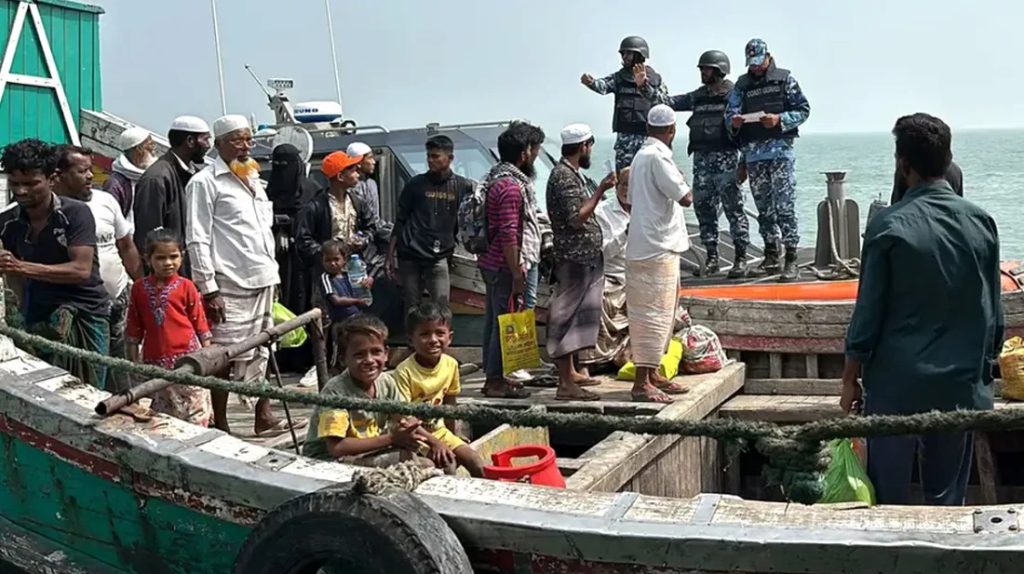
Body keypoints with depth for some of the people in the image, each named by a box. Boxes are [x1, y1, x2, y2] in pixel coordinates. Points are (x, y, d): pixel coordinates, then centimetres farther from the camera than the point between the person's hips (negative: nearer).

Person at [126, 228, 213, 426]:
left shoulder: (186, 287, -2)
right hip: (155, 361, 3)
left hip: (187, 358, -3)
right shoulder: (139, 288, 6)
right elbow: (134, 328, 11)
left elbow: (200, 322, 1)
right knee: (163, 412, 12)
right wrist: (133, 361, 10)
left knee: (196, 412, -3)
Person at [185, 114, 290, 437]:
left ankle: (263, 416, 19)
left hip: (262, 282, 7)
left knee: (260, 352, 12)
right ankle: (219, 426, 7)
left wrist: (272, 273, 17)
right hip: (230, 286, -7)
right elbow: (197, 240, -11)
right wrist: (208, 289, -15)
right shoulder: (205, 183, -6)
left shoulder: (253, 179, 18)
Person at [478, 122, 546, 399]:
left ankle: (493, 375, 24)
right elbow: (508, 236, -23)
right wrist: (517, 275, -20)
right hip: (504, 266, -10)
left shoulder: (496, 179, 14)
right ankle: (496, 381, 3)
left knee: (494, 319, 15)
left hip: (491, 262, 10)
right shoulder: (511, 186, -19)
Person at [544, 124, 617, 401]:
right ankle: (565, 384, -6)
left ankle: (570, 372, 29)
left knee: (575, 316, 18)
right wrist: (600, 190, -21)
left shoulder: (570, 173, 15)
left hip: (584, 258, 11)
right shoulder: (564, 176, -17)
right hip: (574, 260, -11)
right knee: (567, 318, -8)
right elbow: (576, 219, -24)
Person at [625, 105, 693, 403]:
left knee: (657, 314, 16)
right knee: (654, 314, -8)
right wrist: (682, 180, -1)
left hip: (644, 246, 10)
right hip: (657, 248, -10)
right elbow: (685, 198, -20)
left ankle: (651, 375, 23)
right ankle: (642, 383, -7)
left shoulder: (641, 155, 15)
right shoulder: (658, 157, -16)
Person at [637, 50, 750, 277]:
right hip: (701, 159, 6)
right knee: (703, 208, 7)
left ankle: (740, 258, -1)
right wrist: (644, 86, 3)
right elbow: (668, 102, 13)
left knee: (733, 208, -5)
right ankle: (712, 258, 15)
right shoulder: (698, 97, 14)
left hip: (726, 159, -6)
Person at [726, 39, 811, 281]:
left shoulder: (784, 79, 6)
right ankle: (771, 256, 20)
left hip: (780, 149, -4)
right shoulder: (742, 84, 14)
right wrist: (734, 122, -16)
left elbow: (803, 109, 2)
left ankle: (791, 259, -12)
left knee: (784, 205, -11)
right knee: (763, 206, 9)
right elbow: (730, 111, 8)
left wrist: (780, 120, -14)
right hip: (753, 152, 4)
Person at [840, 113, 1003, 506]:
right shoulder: (981, 223, 0)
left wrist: (850, 378, 1)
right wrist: (984, 369, 18)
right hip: (962, 387, 3)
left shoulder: (889, 226, -12)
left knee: (888, 499, 8)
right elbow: (994, 316, 5)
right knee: (948, 500, 12)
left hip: (897, 386, -3)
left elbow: (869, 312, -9)